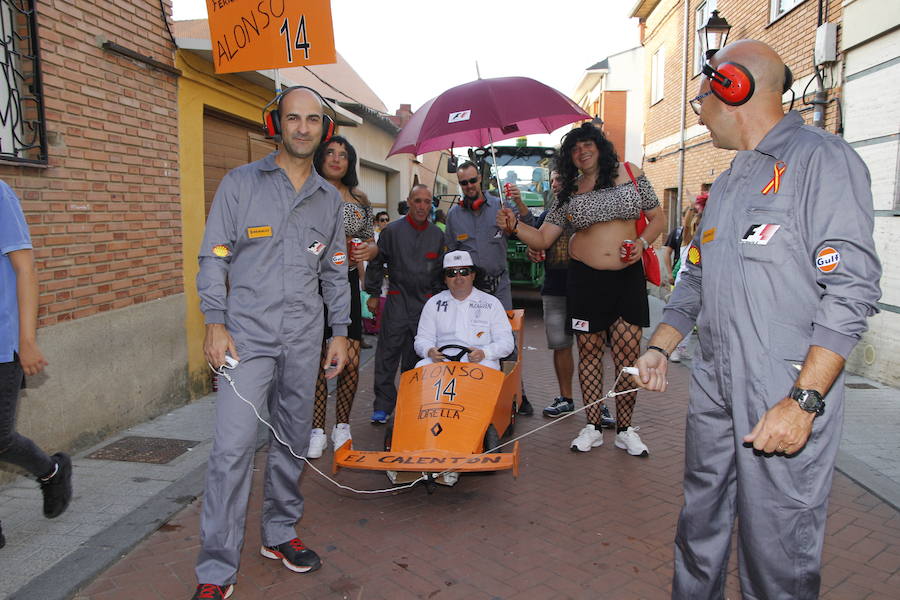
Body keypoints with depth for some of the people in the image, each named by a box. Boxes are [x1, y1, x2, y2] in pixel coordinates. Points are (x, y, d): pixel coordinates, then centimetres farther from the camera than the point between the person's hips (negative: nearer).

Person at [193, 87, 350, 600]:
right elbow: (214, 258, 0)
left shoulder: (330, 199, 12)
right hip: (247, 334, -3)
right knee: (233, 448, -8)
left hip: (304, 339, 4)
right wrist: (215, 323, -10)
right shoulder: (240, 183, 2)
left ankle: (280, 533, 30)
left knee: (293, 441, 12)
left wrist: (341, 333, 10)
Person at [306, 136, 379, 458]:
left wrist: (369, 249, -5)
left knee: (351, 361, 2)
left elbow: (372, 241, 17)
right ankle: (317, 430, 17)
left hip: (347, 283, 3)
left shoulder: (359, 200, 12)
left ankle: (342, 427, 21)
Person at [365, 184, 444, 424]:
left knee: (416, 357, 8)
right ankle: (383, 406, 2)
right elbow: (376, 263, 4)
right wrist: (373, 294, 2)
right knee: (388, 354, -5)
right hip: (397, 300, -3)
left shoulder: (437, 234, 11)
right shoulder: (392, 231, 0)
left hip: (425, 302, 3)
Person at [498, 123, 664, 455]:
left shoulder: (630, 174, 6)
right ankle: (592, 427, 18)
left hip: (628, 277, -1)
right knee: (589, 352, 5)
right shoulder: (569, 192, 8)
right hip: (585, 278, 1)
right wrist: (515, 225, -12)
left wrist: (643, 242, -8)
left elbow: (657, 218, 11)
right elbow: (543, 239, 5)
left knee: (628, 355, -2)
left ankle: (625, 430, 13)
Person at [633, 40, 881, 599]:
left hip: (786, 395, -7)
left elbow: (851, 290, -16)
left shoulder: (821, 158, -8)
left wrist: (802, 402, -21)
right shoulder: (728, 182, 19)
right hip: (715, 387, 8)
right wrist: (660, 347, 11)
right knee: (699, 529, 18)